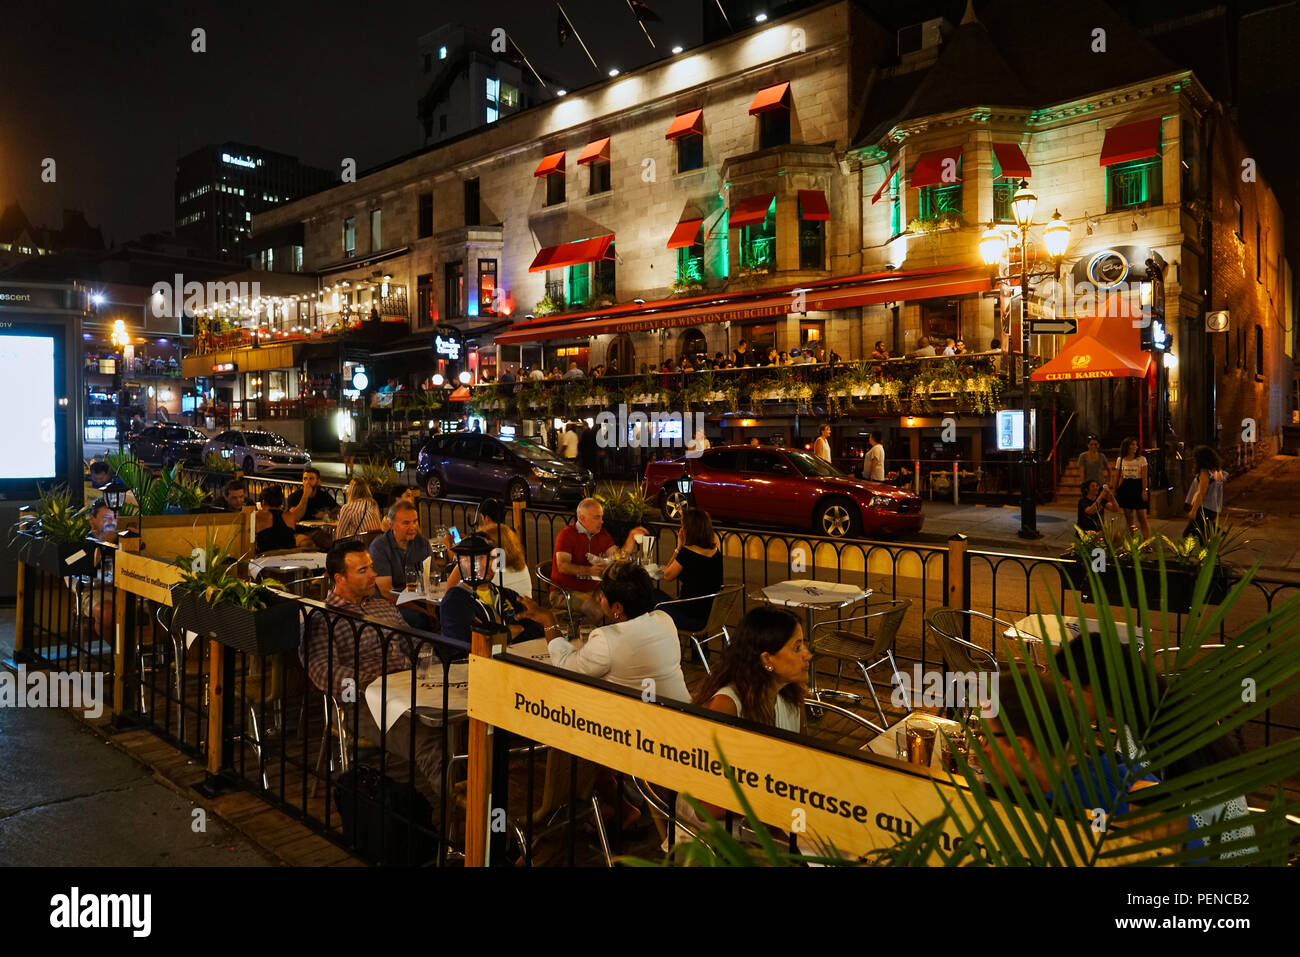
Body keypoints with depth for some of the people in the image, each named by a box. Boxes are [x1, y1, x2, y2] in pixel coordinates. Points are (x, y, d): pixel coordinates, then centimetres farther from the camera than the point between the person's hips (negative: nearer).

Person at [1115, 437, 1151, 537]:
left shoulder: (1141, 459, -1)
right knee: (1129, 518, 8)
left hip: (1138, 487, -3)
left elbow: (1144, 477, -4)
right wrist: (1118, 490, 4)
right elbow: (1120, 477, 10)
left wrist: (1144, 491, -11)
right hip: (1126, 489, 3)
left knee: (1142, 517, -8)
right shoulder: (1120, 460, 6)